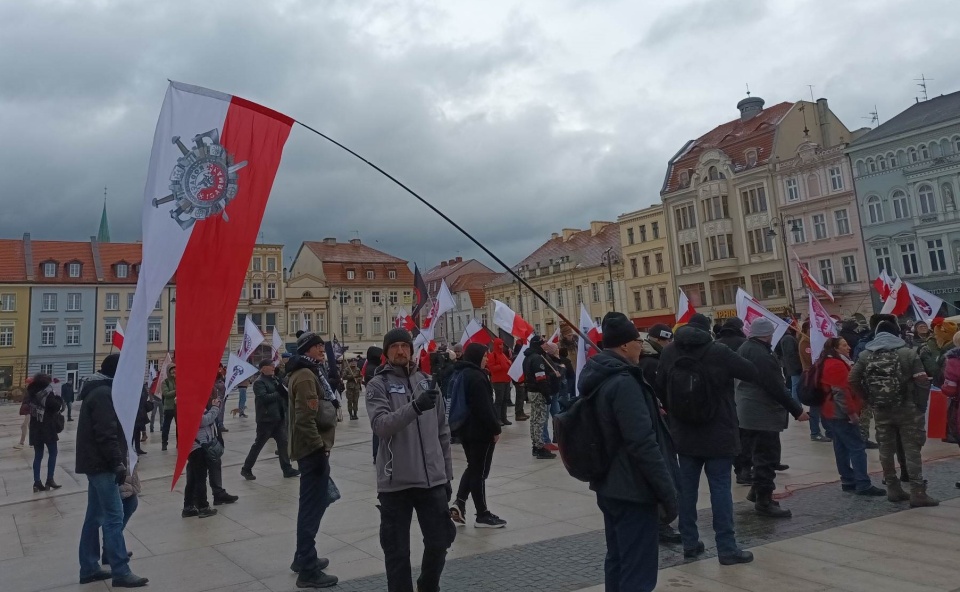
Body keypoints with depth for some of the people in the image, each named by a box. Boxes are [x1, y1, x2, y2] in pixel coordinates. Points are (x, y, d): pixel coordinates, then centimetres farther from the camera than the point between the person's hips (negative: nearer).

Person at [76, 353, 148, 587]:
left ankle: (89, 568, 21)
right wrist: (118, 462, -22)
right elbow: (106, 434, -23)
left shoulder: (99, 391, 17)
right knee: (114, 516, -9)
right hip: (102, 464, -11)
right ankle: (121, 573, -6)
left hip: (95, 462, 11)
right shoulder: (104, 394, -16)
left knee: (95, 516, 14)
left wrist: (116, 461, 19)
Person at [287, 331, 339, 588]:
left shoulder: (309, 372, 17)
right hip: (313, 448, -11)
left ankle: (303, 557, 32)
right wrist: (319, 446, -22)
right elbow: (305, 418, -25)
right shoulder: (305, 375, -16)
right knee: (313, 506, -5)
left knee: (312, 504, 19)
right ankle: (308, 569, 2)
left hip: (313, 447, 11)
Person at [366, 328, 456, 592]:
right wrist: (415, 407, -36)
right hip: (396, 482, -4)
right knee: (397, 551, 4)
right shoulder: (378, 385, -3)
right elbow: (381, 425, -21)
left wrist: (447, 474, 13)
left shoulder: (427, 382, 9)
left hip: (432, 480, 4)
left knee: (439, 542, 13)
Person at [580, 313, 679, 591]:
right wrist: (668, 492, -19)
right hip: (632, 490, -10)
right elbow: (643, 444, -25)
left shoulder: (598, 377, 8)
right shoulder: (623, 382, -23)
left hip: (610, 485, 10)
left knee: (618, 560, 21)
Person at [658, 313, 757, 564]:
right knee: (720, 488, 1)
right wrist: (728, 370, 15)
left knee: (687, 488, 10)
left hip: (684, 432, 4)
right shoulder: (719, 352, -13)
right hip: (717, 432, -4)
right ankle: (727, 548, 4)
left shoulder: (668, 352, 0)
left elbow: (660, 388, 8)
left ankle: (690, 543, 17)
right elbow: (752, 372, -5)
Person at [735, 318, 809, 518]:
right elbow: (777, 388, -23)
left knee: (759, 454, 21)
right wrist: (797, 410, -18)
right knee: (767, 457, -4)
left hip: (748, 412, 10)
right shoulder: (762, 355, -21)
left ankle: (757, 490, 31)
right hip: (763, 414, -10)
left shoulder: (744, 349, 11)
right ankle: (764, 500, 1)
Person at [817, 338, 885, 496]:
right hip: (841, 413, -11)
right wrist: (851, 412, -20)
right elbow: (841, 392, -22)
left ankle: (848, 481, 17)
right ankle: (863, 485, -8)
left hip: (833, 413, 11)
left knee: (842, 448, 12)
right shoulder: (836, 365, -17)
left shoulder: (830, 363, 16)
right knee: (857, 447, -8)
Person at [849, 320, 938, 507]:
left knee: (886, 450, 11)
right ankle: (917, 493, 2)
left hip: (881, 410, 3)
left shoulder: (865, 355, 2)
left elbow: (853, 381, -2)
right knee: (912, 450, 2)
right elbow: (922, 382, -10)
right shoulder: (908, 353, -5)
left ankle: (893, 489, 19)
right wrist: (921, 406, 0)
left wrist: (870, 399, 7)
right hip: (906, 409, -2)